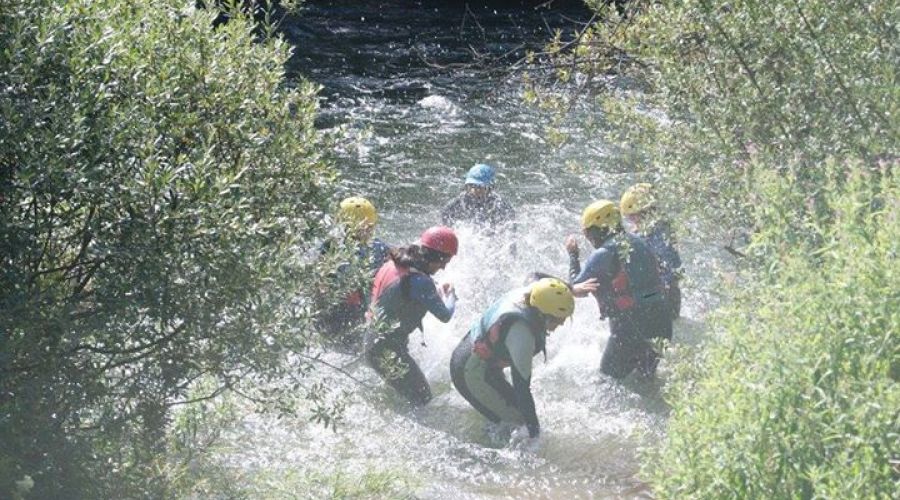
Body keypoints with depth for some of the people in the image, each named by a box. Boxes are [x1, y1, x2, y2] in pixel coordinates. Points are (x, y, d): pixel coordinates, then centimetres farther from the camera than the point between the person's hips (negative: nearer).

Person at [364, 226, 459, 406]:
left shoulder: (393, 264, 3)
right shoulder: (419, 281, -25)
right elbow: (445, 315, -17)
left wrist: (437, 291, 15)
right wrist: (450, 295, 4)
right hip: (389, 352, -10)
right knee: (423, 400, -1)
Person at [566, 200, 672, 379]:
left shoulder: (603, 255, -12)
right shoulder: (638, 243, 10)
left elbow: (577, 288, -4)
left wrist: (572, 255, 8)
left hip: (631, 328, -7)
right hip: (661, 324, 7)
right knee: (646, 378, 24)